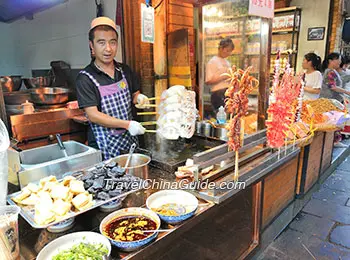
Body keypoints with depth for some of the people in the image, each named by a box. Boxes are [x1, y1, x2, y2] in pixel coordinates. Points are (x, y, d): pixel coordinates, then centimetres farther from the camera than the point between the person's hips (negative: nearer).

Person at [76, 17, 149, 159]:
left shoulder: (124, 70, 3)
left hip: (130, 140, 5)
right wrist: (127, 124, -25)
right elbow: (93, 115, -18)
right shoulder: (85, 78, -13)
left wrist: (139, 97, -8)